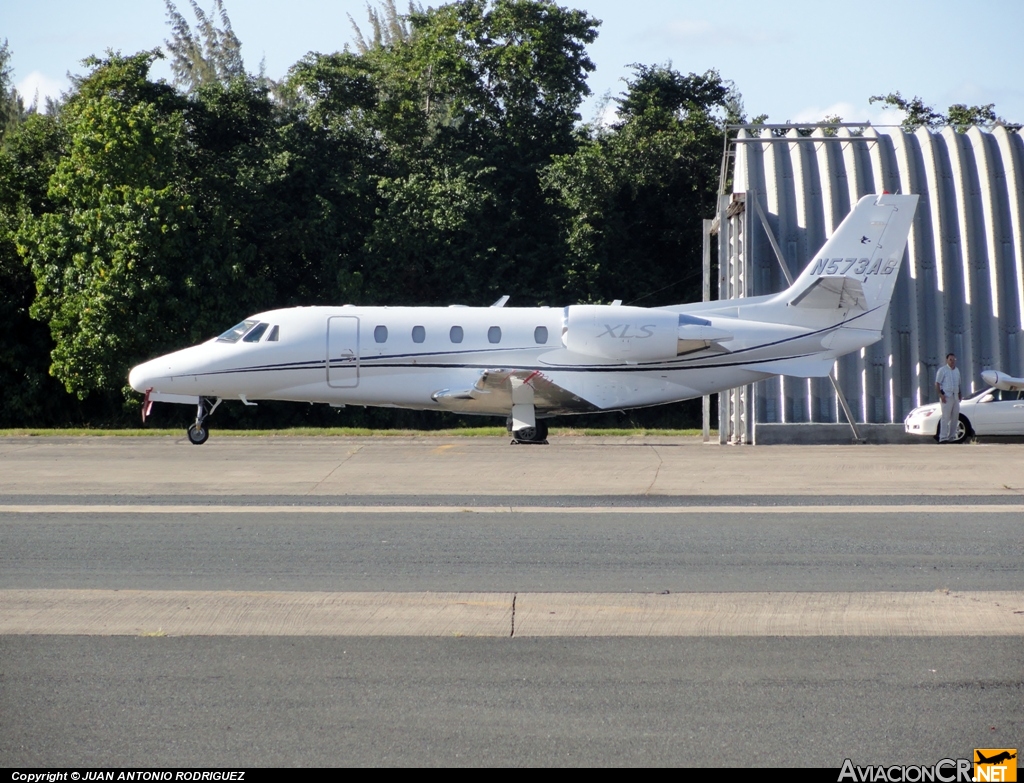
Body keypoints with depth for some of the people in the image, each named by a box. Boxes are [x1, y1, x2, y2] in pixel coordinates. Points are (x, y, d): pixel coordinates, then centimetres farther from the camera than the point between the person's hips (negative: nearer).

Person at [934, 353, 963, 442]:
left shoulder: (957, 370, 18)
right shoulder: (942, 370, -4)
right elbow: (937, 384, -8)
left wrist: (960, 394, 13)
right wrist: (941, 395, -18)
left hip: (955, 397, 7)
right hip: (946, 397, -7)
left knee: (955, 417, 7)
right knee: (946, 417, -11)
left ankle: (952, 437, 14)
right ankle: (943, 437, -12)